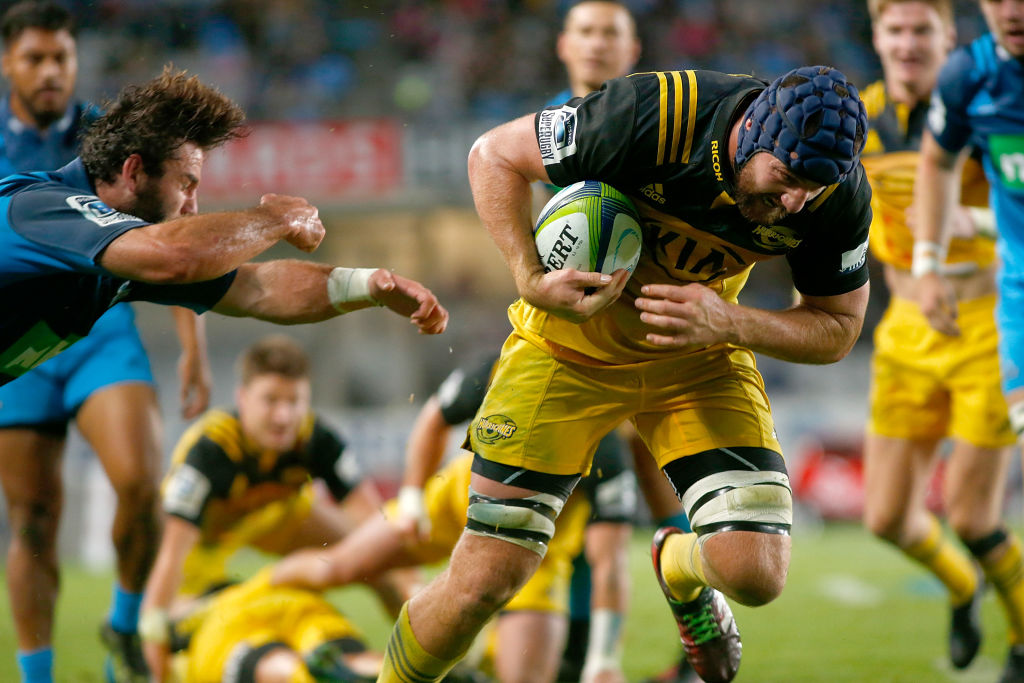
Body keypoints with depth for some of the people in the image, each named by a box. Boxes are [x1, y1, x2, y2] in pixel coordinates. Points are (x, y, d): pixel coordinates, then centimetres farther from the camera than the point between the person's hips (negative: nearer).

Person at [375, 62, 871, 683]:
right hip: (568, 345, -3)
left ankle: (681, 568, 23)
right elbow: (495, 155, -18)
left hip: (700, 360, 3)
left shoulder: (840, 195, -22)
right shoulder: (654, 116, -32)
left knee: (755, 574, -14)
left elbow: (839, 328, -8)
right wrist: (531, 279, -31)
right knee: (484, 581, -10)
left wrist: (726, 323, -26)